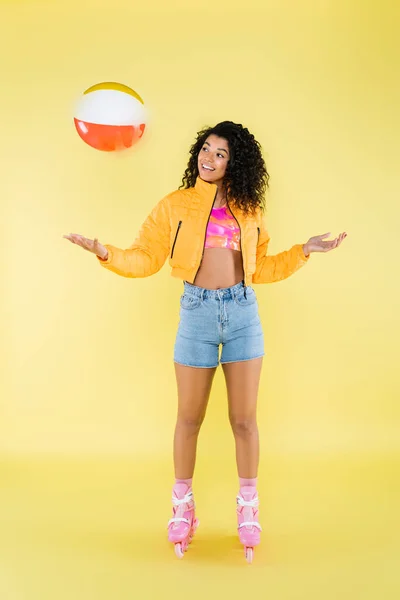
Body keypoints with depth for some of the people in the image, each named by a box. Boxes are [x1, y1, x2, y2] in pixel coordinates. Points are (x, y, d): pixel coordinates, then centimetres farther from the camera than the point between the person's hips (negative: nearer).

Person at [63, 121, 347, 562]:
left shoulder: (249, 210, 10)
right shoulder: (174, 206, 3)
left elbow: (260, 268, 16)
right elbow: (145, 258, -1)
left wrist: (303, 251, 9)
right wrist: (105, 253, -17)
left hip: (243, 313, 2)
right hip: (197, 312, -1)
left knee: (244, 419, 6)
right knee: (189, 418, 7)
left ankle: (248, 507, 23)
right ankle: (182, 507, 25)